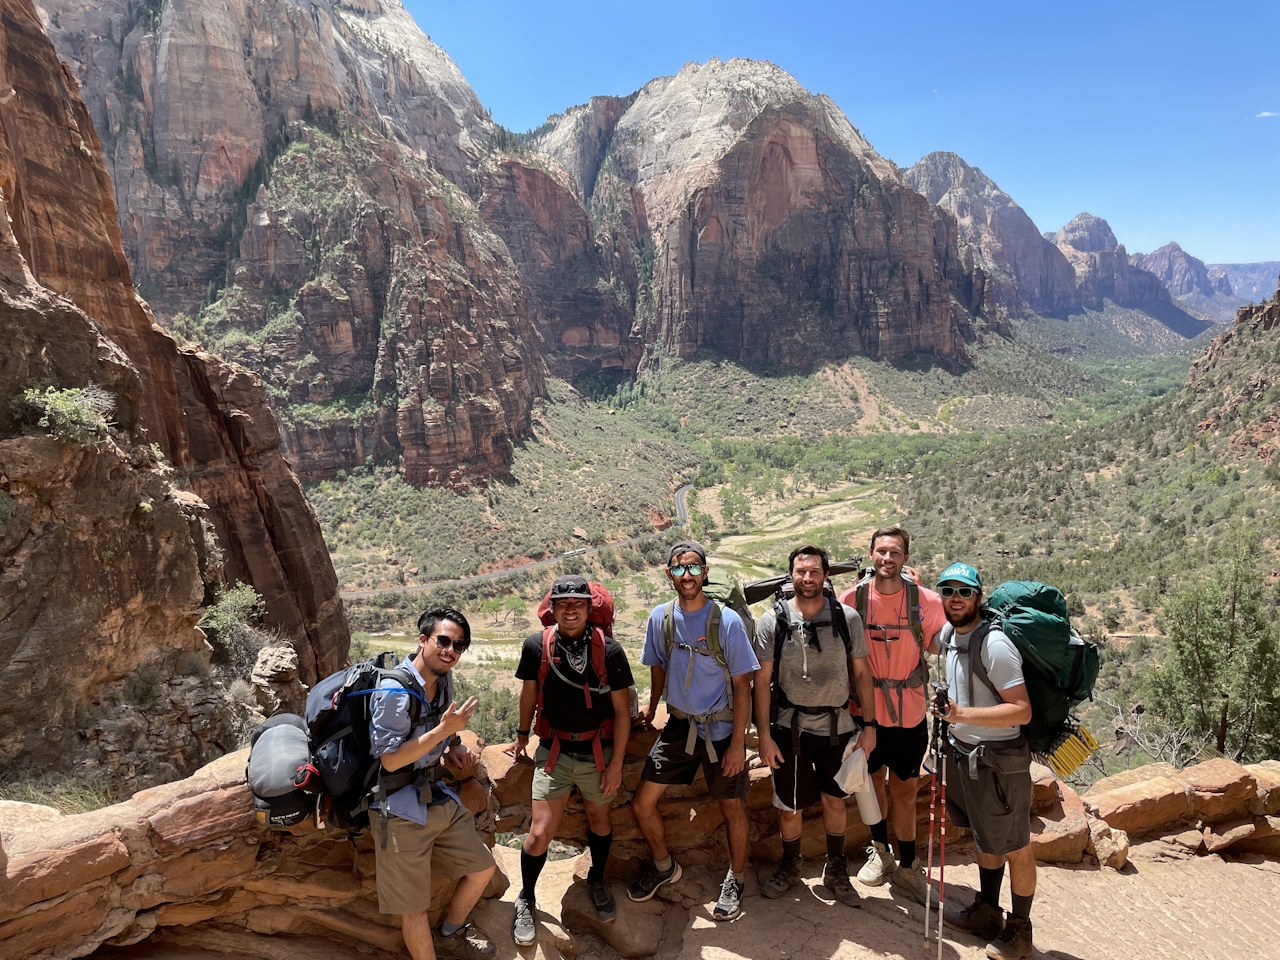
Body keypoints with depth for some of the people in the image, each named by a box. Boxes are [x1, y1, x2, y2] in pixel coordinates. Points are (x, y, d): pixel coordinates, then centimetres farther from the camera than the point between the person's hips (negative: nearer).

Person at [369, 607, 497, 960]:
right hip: (403, 811, -8)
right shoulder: (395, 691, -22)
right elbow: (390, 760, -22)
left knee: (482, 868, 18)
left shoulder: (444, 680, 3)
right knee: (414, 906, 3)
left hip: (440, 798, 8)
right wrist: (444, 730, -26)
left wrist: (453, 748, 1)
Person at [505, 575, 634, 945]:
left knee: (599, 817, 19)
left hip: (597, 751, 1)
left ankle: (597, 881, 47)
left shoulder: (609, 650, -14)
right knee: (541, 832, -3)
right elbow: (529, 692, 7)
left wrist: (616, 763, -6)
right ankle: (526, 899, 23)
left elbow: (621, 709, -7)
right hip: (554, 751, 0)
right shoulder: (537, 646, -11)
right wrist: (522, 735, 19)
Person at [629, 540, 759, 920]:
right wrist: (651, 709, 20)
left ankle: (736, 879, 37)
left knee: (733, 808, 10)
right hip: (679, 724, 3)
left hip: (721, 729, -3)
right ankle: (663, 866, 30)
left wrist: (738, 743, -13)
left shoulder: (727, 621, -16)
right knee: (642, 803, 2)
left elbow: (742, 684, -12)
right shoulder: (661, 617, -6)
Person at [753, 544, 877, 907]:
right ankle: (789, 866, 36)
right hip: (791, 727, -1)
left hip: (839, 726, 1)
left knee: (834, 800, 17)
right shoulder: (773, 621, -9)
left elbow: (861, 673, 2)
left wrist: (869, 724, 1)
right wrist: (764, 735, -7)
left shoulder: (847, 617, -6)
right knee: (789, 806, 9)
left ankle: (836, 869, 39)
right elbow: (762, 681, -5)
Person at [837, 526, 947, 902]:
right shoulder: (853, 598, -8)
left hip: (909, 713, -1)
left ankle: (907, 866, 30)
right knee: (873, 782, 18)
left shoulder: (924, 600, -9)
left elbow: (941, 647, -1)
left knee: (904, 790, 10)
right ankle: (879, 852, 39)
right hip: (866, 710, 1)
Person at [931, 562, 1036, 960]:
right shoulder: (949, 633, 0)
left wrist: (962, 714, -33)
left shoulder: (994, 643, -24)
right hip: (964, 752, 8)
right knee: (985, 839, 24)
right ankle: (986, 912, 40)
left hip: (999, 760, -8)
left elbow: (1022, 711, -27)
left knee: (1015, 848, 10)